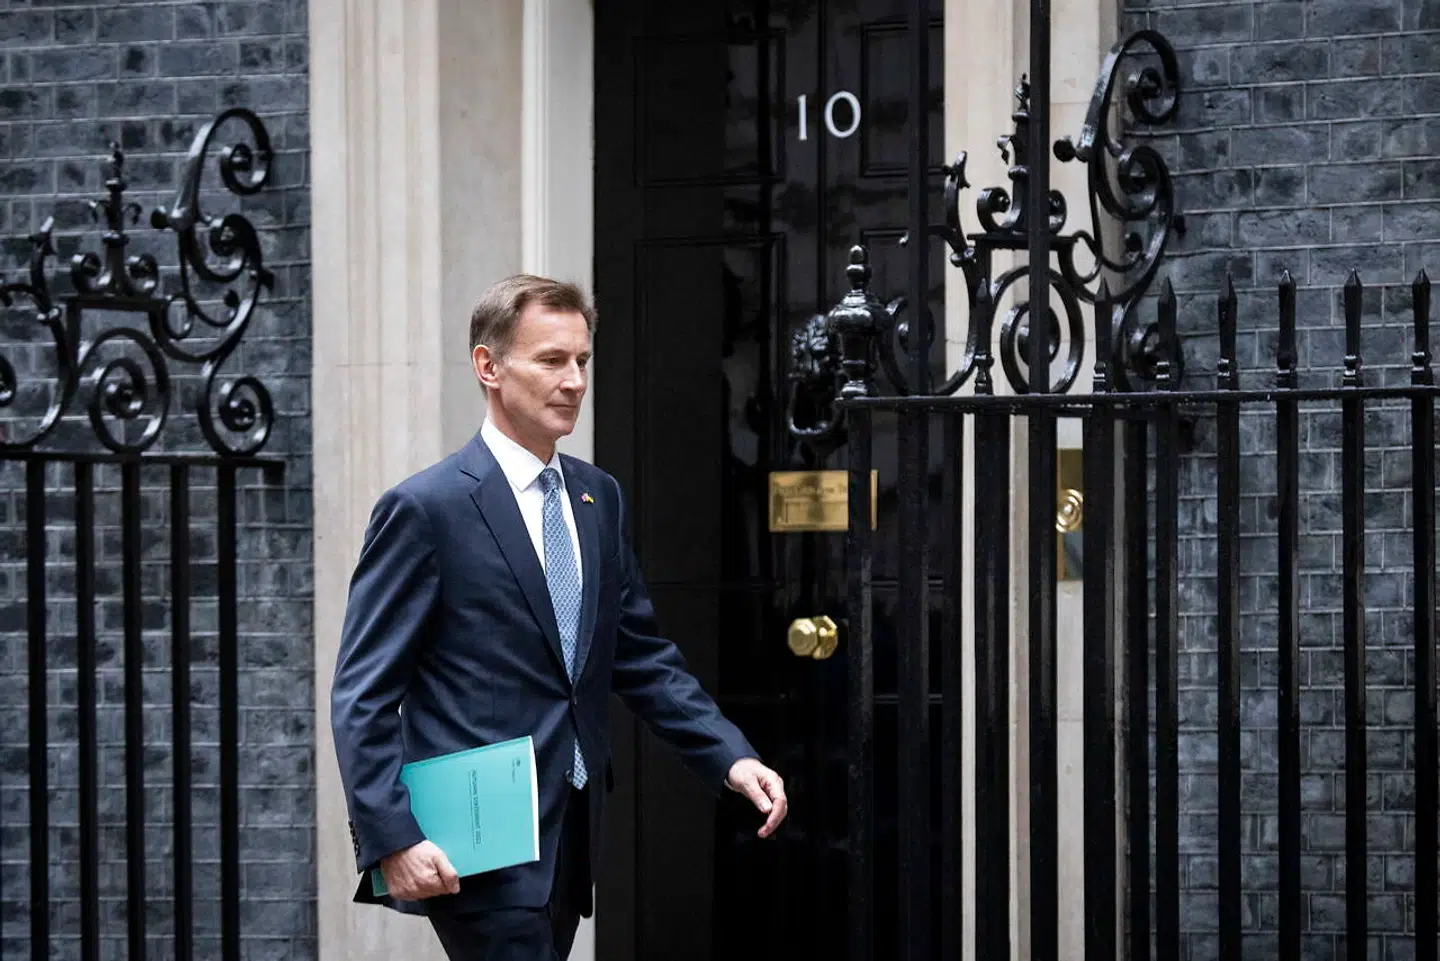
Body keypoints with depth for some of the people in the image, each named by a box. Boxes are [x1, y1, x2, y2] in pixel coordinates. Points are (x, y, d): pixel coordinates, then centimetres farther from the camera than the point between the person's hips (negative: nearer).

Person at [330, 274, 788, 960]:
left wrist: (733, 758, 5)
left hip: (568, 844, 7)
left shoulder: (599, 498, 14)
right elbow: (363, 698, -9)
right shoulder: (426, 509, -8)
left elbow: (643, 658, 19)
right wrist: (393, 841, -19)